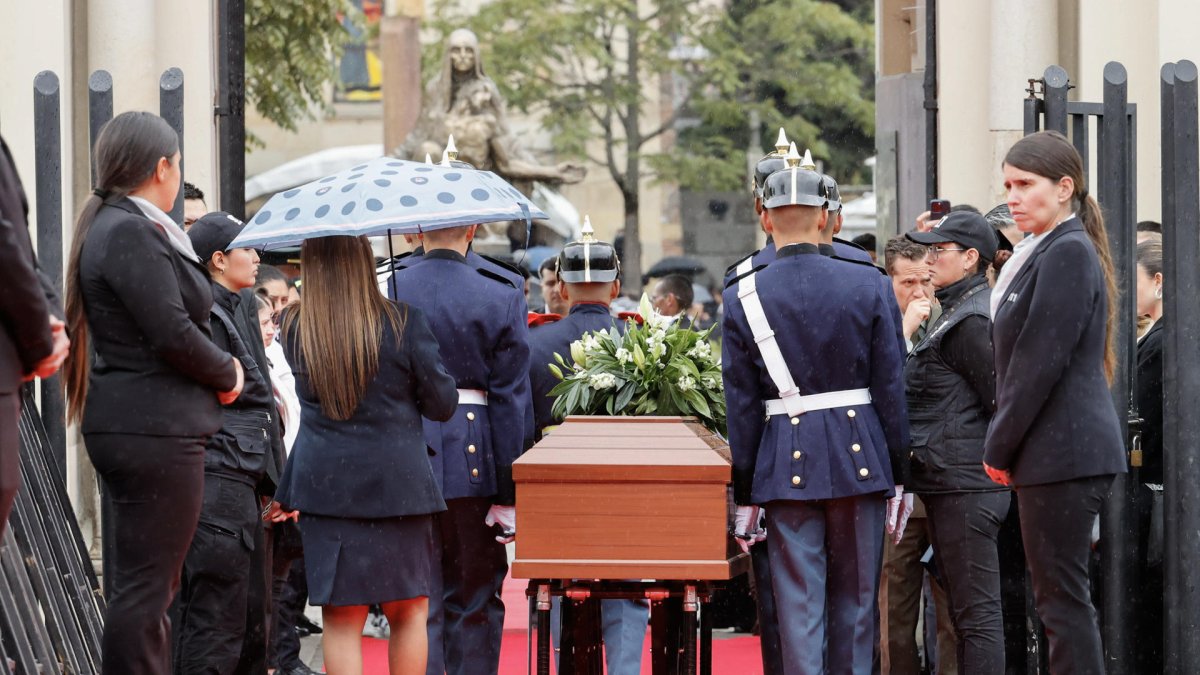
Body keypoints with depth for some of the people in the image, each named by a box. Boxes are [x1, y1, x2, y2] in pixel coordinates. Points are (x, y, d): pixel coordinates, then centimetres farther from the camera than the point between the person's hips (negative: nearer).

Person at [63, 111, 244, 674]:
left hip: (131, 427, 11)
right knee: (146, 586, -8)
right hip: (154, 430, -11)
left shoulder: (114, 226, 16)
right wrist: (227, 374, -4)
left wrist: (218, 369, 5)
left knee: (142, 583, 14)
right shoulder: (131, 234, -16)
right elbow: (171, 332, -20)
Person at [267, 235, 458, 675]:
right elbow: (443, 405, 0)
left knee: (341, 621, 4)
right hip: (398, 484, -1)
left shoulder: (293, 329, 0)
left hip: (324, 486, 1)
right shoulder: (405, 324, -7)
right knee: (409, 612, 11)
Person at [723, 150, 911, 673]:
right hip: (860, 453, 1)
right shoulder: (865, 285, -2)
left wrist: (744, 496, 4)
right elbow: (890, 388, 0)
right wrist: (897, 476, 7)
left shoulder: (742, 299, -3)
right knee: (856, 601, 10)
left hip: (787, 467, -1)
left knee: (799, 607, 1)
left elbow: (741, 409, -2)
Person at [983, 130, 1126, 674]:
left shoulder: (1068, 252, -13)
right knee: (1059, 594, 11)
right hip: (1056, 449, 10)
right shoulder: (1043, 253, 17)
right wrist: (1005, 447, 13)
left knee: (1062, 595, -9)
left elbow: (1041, 362, -17)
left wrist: (998, 447, -11)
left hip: (1064, 447, -10)